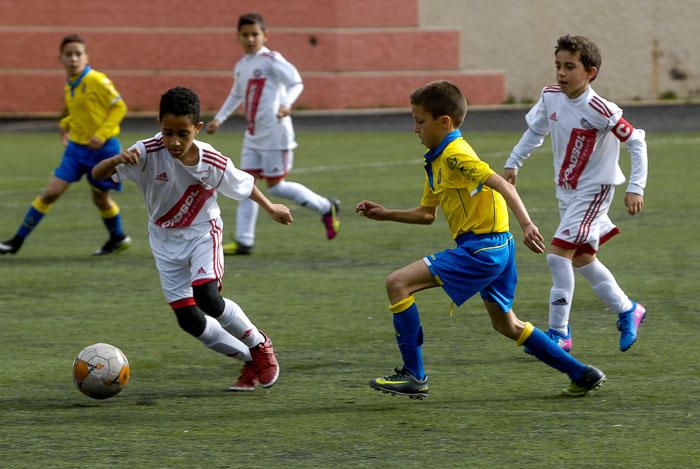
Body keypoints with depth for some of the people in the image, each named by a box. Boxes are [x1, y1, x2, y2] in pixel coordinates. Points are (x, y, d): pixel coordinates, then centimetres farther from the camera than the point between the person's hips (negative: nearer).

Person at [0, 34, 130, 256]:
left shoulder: (97, 80, -16)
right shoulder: (69, 86, 5)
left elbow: (119, 107, -15)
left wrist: (102, 134, -21)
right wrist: (66, 123, 7)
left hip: (102, 148, -6)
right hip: (77, 146, 6)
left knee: (100, 197, 9)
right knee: (51, 192, -2)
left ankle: (118, 238, 35)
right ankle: (18, 240, 1)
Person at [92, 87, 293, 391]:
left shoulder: (212, 163, -21)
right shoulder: (148, 152, -24)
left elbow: (244, 185, 0)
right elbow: (97, 175, -28)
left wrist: (271, 209, 15)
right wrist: (117, 160, -50)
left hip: (203, 232, -2)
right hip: (165, 241, 2)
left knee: (207, 297, -26)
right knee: (189, 319, -1)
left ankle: (260, 346, 0)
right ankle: (250, 362, 20)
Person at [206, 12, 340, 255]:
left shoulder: (271, 60, -11)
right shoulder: (240, 66, 12)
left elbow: (296, 82, -18)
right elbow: (236, 95, 28)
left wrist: (286, 103, -36)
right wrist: (219, 118, 24)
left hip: (274, 134, -8)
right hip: (253, 135, 8)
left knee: (275, 186, -4)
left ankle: (327, 208, 13)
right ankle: (244, 240, 4)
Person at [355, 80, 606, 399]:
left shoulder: (455, 155, -14)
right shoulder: (435, 162, 17)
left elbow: (502, 185, -24)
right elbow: (426, 214, 26)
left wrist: (526, 224, -34)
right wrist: (384, 214, 18)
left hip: (482, 247, -11)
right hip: (495, 247, 11)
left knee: (398, 283, -12)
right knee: (506, 324, 23)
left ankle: (414, 376, -9)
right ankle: (582, 375, 27)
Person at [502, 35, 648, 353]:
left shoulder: (600, 110, -24)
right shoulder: (550, 98, -5)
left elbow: (636, 143, -17)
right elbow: (535, 130, 15)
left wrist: (635, 189, -21)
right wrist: (513, 163, 13)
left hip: (594, 190, -8)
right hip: (565, 190, 8)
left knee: (559, 253, -17)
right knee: (581, 259, 15)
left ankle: (559, 333, -10)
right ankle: (627, 311, 34)